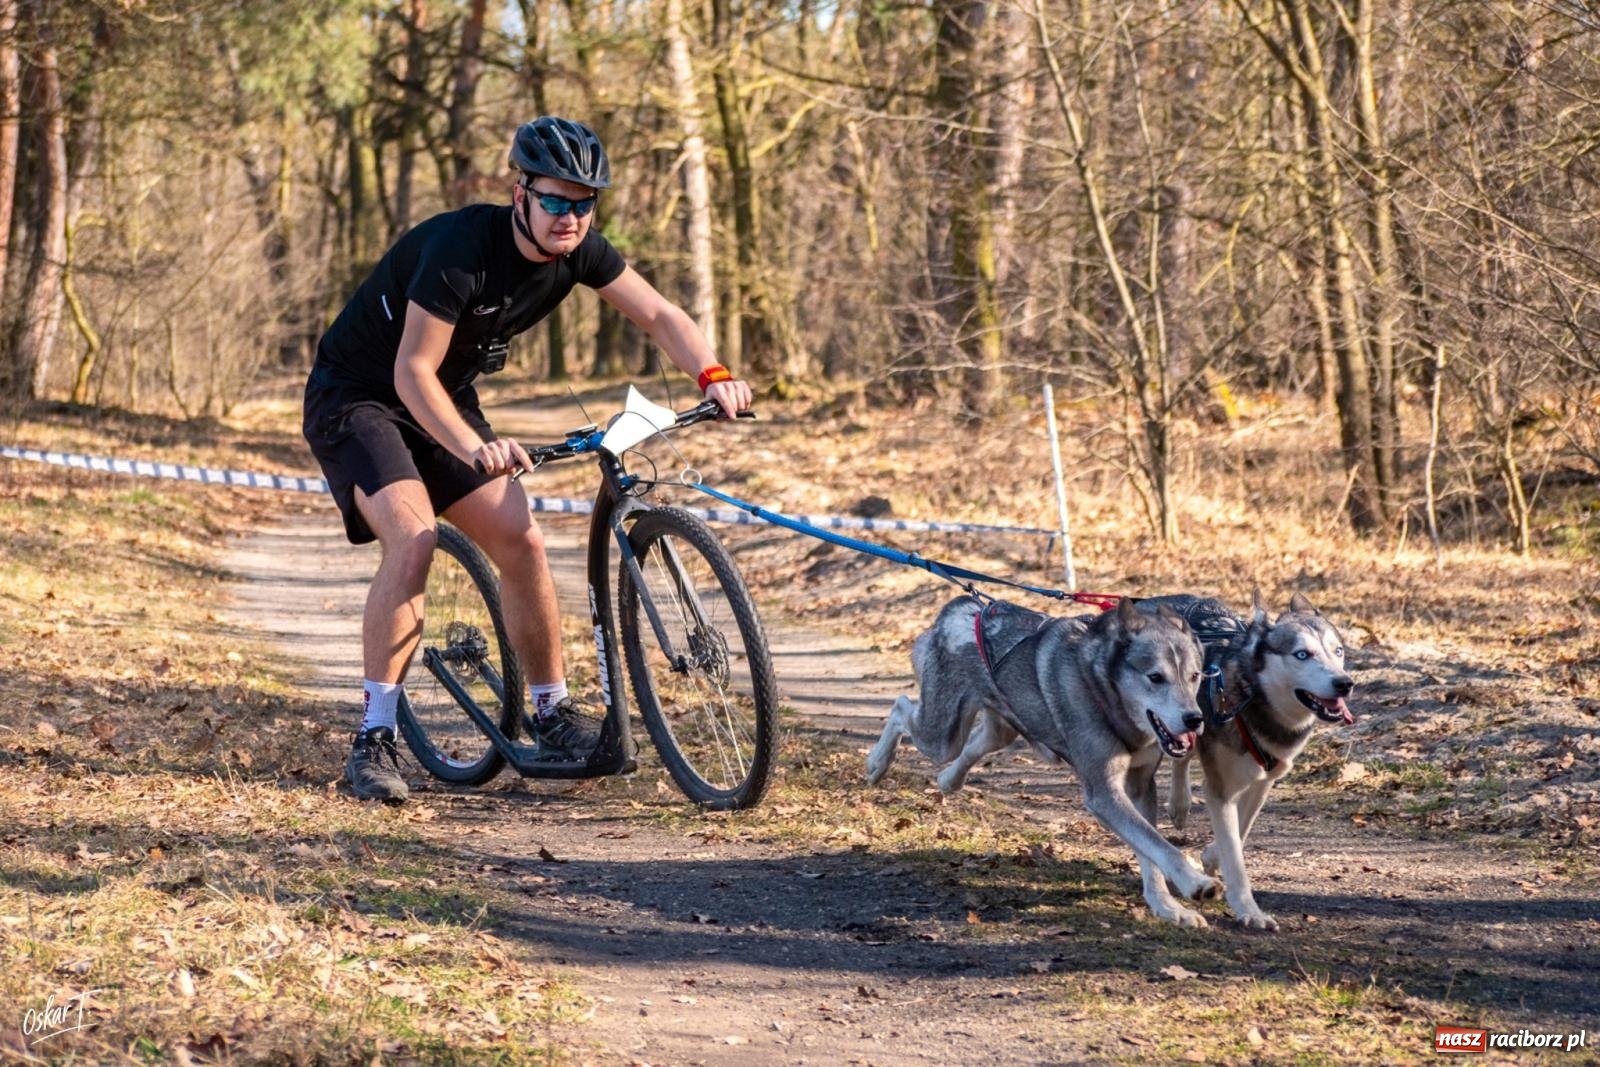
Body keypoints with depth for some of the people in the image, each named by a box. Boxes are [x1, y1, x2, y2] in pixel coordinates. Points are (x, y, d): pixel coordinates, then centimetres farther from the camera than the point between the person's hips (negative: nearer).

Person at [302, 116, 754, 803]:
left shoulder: (577, 249, -11)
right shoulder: (463, 247, -31)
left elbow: (659, 315, -4)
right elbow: (411, 372, -33)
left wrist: (713, 376, -24)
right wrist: (474, 448, -47)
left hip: (443, 400, 7)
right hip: (357, 394, -7)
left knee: (521, 541, -4)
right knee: (412, 540, -27)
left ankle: (553, 714, 14)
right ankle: (373, 741, -25)